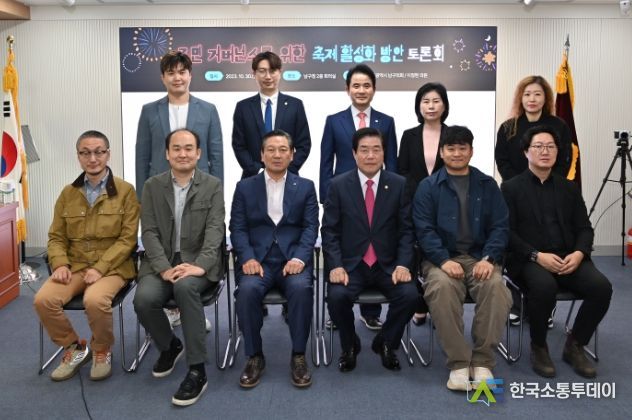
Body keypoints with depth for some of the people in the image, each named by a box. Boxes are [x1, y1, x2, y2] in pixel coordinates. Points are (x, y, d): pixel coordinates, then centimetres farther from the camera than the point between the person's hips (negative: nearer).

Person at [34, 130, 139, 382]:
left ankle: (102, 351, -2)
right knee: (43, 299, -23)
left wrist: (100, 267, -18)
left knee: (95, 300, -34)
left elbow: (128, 238, -7)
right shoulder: (68, 193, 11)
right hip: (74, 266, 4)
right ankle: (74, 348, 3)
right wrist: (60, 264, -8)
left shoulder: (125, 191, -1)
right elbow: (56, 236, 13)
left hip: (112, 267, -4)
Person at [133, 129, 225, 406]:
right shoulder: (152, 186, 8)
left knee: (185, 287, -36)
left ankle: (197, 370, -25)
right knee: (144, 299, -27)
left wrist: (199, 265, -25)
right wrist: (164, 268, -17)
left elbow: (215, 230, -8)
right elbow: (149, 232, 0)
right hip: (161, 262, 3)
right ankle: (169, 345, 8)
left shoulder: (213, 186, 3)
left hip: (198, 263, -2)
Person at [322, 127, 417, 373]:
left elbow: (406, 230, 2)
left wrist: (403, 264, -12)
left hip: (388, 265, 1)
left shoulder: (399, 185, 3)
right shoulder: (338, 185, 0)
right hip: (350, 264, -1)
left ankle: (385, 343, 6)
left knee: (409, 294, -25)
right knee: (337, 296, -29)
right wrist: (336, 266, -15)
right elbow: (329, 231, -1)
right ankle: (350, 345, 4)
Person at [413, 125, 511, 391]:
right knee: (441, 287, -34)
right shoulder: (428, 187, 9)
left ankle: (482, 362, -18)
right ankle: (458, 363, -24)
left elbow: (500, 226, 6)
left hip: (480, 258, 2)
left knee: (496, 286, -31)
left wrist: (489, 259, -12)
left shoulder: (487, 185, 14)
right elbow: (424, 230, -2)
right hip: (441, 258, -1)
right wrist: (444, 260, -18)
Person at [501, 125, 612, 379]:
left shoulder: (569, 188, 17)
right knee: (544, 286, -36)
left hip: (568, 258, 4)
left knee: (601, 286, -23)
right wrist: (537, 255, -18)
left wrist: (579, 253, -10)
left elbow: (584, 228, 12)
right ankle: (538, 347, -9)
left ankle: (575, 346, -1)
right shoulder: (511, 188, 4)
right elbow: (507, 232, -4)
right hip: (528, 259, -4)